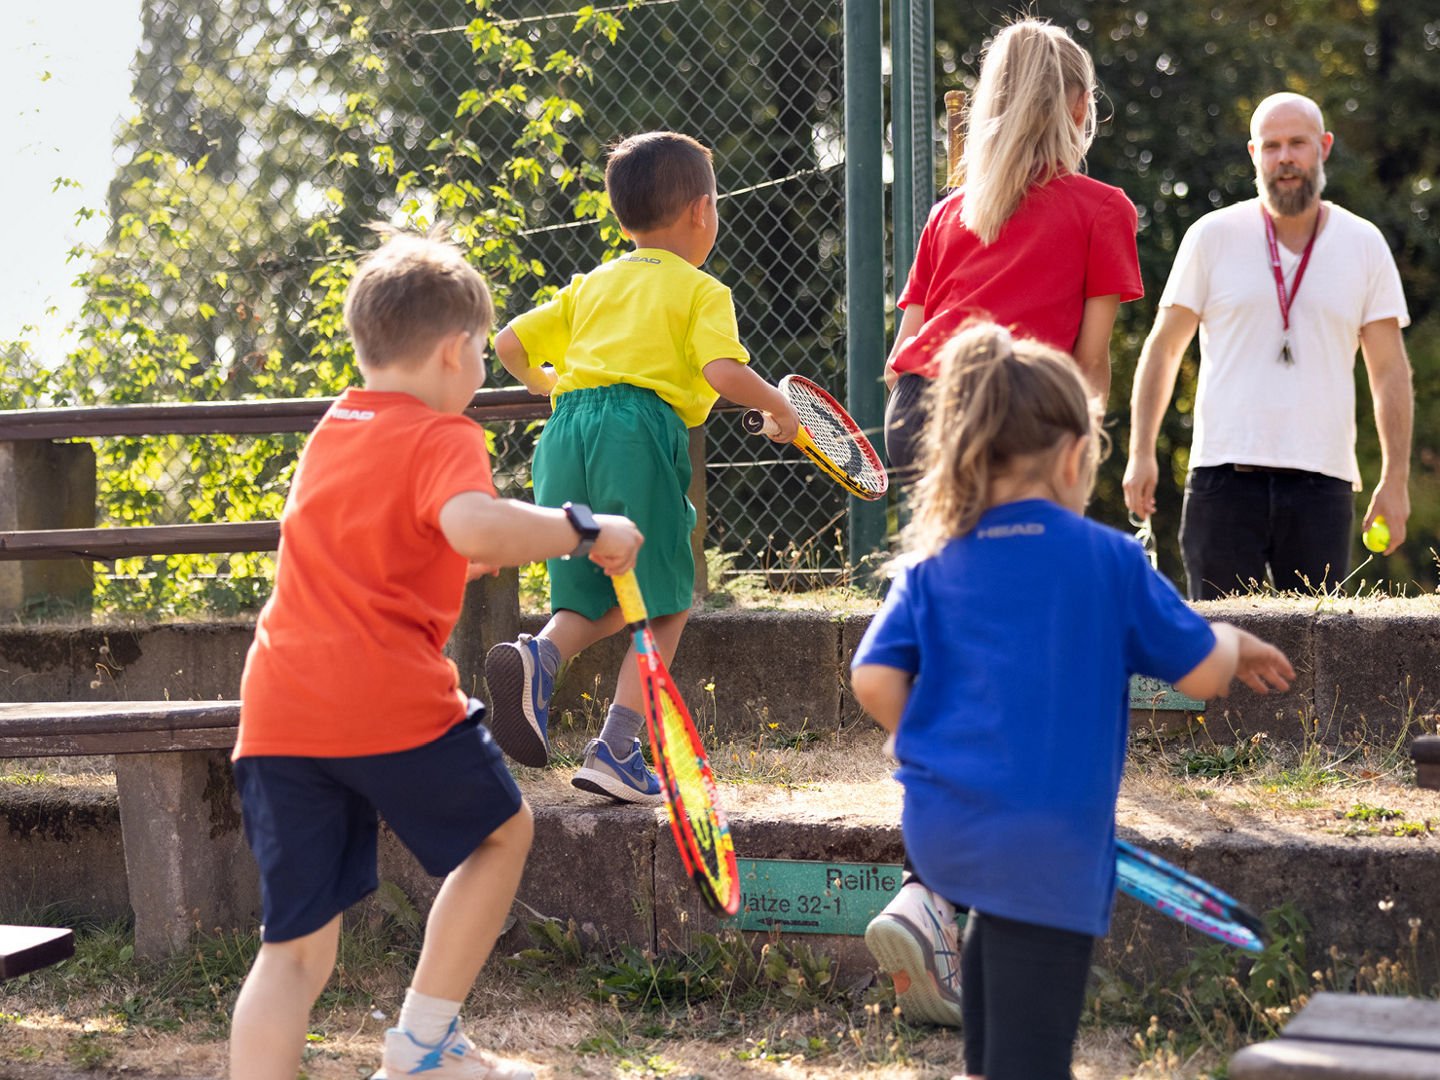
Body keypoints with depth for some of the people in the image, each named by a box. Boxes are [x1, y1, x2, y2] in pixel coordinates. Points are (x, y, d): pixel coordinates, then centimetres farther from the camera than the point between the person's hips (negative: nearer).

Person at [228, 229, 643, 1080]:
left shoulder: (331, 431, 22)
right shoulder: (441, 436, -2)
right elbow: (473, 525, -26)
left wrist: (489, 555, 39)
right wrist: (585, 528, -13)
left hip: (276, 714, 6)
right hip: (391, 702, -6)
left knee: (297, 950, 7)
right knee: (503, 829, 22)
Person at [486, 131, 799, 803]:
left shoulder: (590, 286, 24)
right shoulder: (701, 291, 8)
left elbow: (508, 344, 21)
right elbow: (723, 371, -9)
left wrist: (543, 382, 41)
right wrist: (779, 407, 8)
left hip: (568, 426, 5)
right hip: (639, 429, -5)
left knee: (595, 602, 16)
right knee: (663, 607, 6)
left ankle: (539, 655, -16)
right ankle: (615, 750, -4)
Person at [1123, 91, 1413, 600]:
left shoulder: (1365, 245, 8)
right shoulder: (1212, 236, 4)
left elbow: (1390, 369, 10)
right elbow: (1163, 348, 8)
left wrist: (1396, 478, 4)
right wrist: (1141, 453, 0)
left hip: (1322, 481, 1)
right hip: (1225, 476, -1)